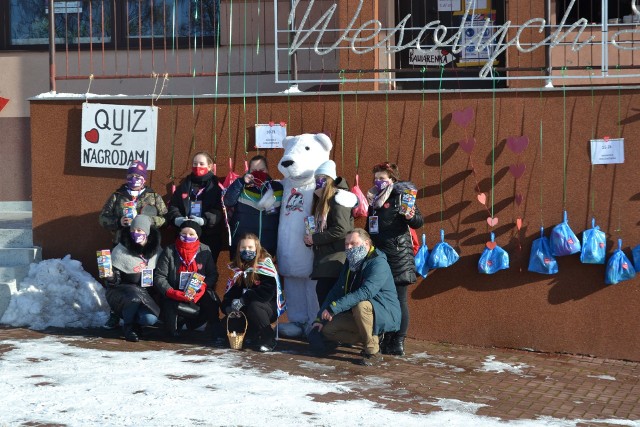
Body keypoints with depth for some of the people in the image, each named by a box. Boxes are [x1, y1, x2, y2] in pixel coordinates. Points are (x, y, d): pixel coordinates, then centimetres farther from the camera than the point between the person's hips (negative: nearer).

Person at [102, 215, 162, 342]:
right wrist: (110, 278, -27)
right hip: (123, 291, -2)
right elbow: (115, 279, -5)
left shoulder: (157, 251, 3)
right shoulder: (120, 250, -7)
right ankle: (128, 325, -6)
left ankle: (136, 323, 13)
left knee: (150, 319, -26)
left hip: (147, 295, 2)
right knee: (135, 297, -37)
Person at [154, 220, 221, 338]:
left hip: (198, 294, 1)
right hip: (175, 296, -1)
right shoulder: (169, 251, -2)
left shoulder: (204, 250, 3)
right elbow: (159, 277, -6)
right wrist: (172, 292, -23)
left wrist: (203, 286, -20)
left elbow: (213, 274, 2)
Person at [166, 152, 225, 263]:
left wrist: (204, 220, -23)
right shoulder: (184, 185, 17)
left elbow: (219, 211, -6)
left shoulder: (216, 187, 6)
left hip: (209, 237, -2)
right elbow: (173, 206, 12)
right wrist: (176, 218, -10)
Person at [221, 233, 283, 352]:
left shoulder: (265, 264, -13)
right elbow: (231, 291, 1)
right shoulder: (237, 268, 6)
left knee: (253, 306, -36)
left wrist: (243, 300, -27)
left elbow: (267, 291, -26)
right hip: (244, 309, 6)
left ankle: (268, 341, -19)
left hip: (270, 308, -6)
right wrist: (228, 305, -21)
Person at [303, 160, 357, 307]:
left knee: (324, 290, -15)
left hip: (336, 258, -9)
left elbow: (342, 230, -18)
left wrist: (315, 238, -12)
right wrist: (309, 238, 0)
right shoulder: (320, 202, 20)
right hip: (323, 258, 9)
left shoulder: (337, 199, -8)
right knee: (322, 291, 5)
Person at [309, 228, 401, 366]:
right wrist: (320, 319, 1)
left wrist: (334, 308, -37)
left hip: (386, 314, -8)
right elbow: (336, 291, 12)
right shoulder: (350, 264, 10)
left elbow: (366, 292, -34)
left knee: (361, 305, -38)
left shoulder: (378, 263, -19)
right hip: (357, 316, 9)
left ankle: (373, 352, -23)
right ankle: (372, 340, 5)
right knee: (328, 330, -5)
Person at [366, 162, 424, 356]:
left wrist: (411, 217, -32)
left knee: (399, 299, -4)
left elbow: (418, 222, -11)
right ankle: (386, 340, 16)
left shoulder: (401, 197, -4)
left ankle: (399, 342, -1)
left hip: (398, 256, -7)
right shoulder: (374, 200, 15)